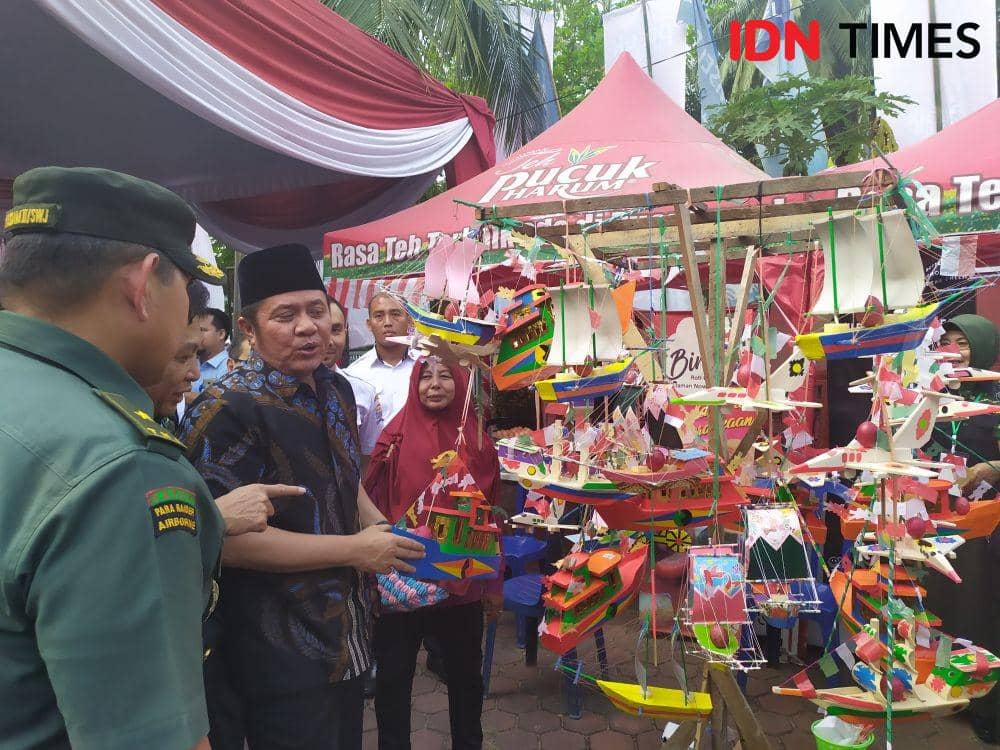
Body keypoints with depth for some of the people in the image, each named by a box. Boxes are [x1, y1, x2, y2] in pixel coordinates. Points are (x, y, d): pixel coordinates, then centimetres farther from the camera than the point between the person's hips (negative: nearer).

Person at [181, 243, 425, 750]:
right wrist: (355, 549, -22)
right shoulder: (226, 409, -21)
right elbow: (226, 539, -27)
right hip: (280, 655, -8)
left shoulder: (337, 389, 5)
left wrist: (386, 532, 1)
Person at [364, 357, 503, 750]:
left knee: (465, 673, 17)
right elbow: (372, 504, -4)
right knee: (392, 674, 13)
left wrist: (494, 584, 4)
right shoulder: (397, 436, -6)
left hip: (462, 581, 1)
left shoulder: (477, 440, -1)